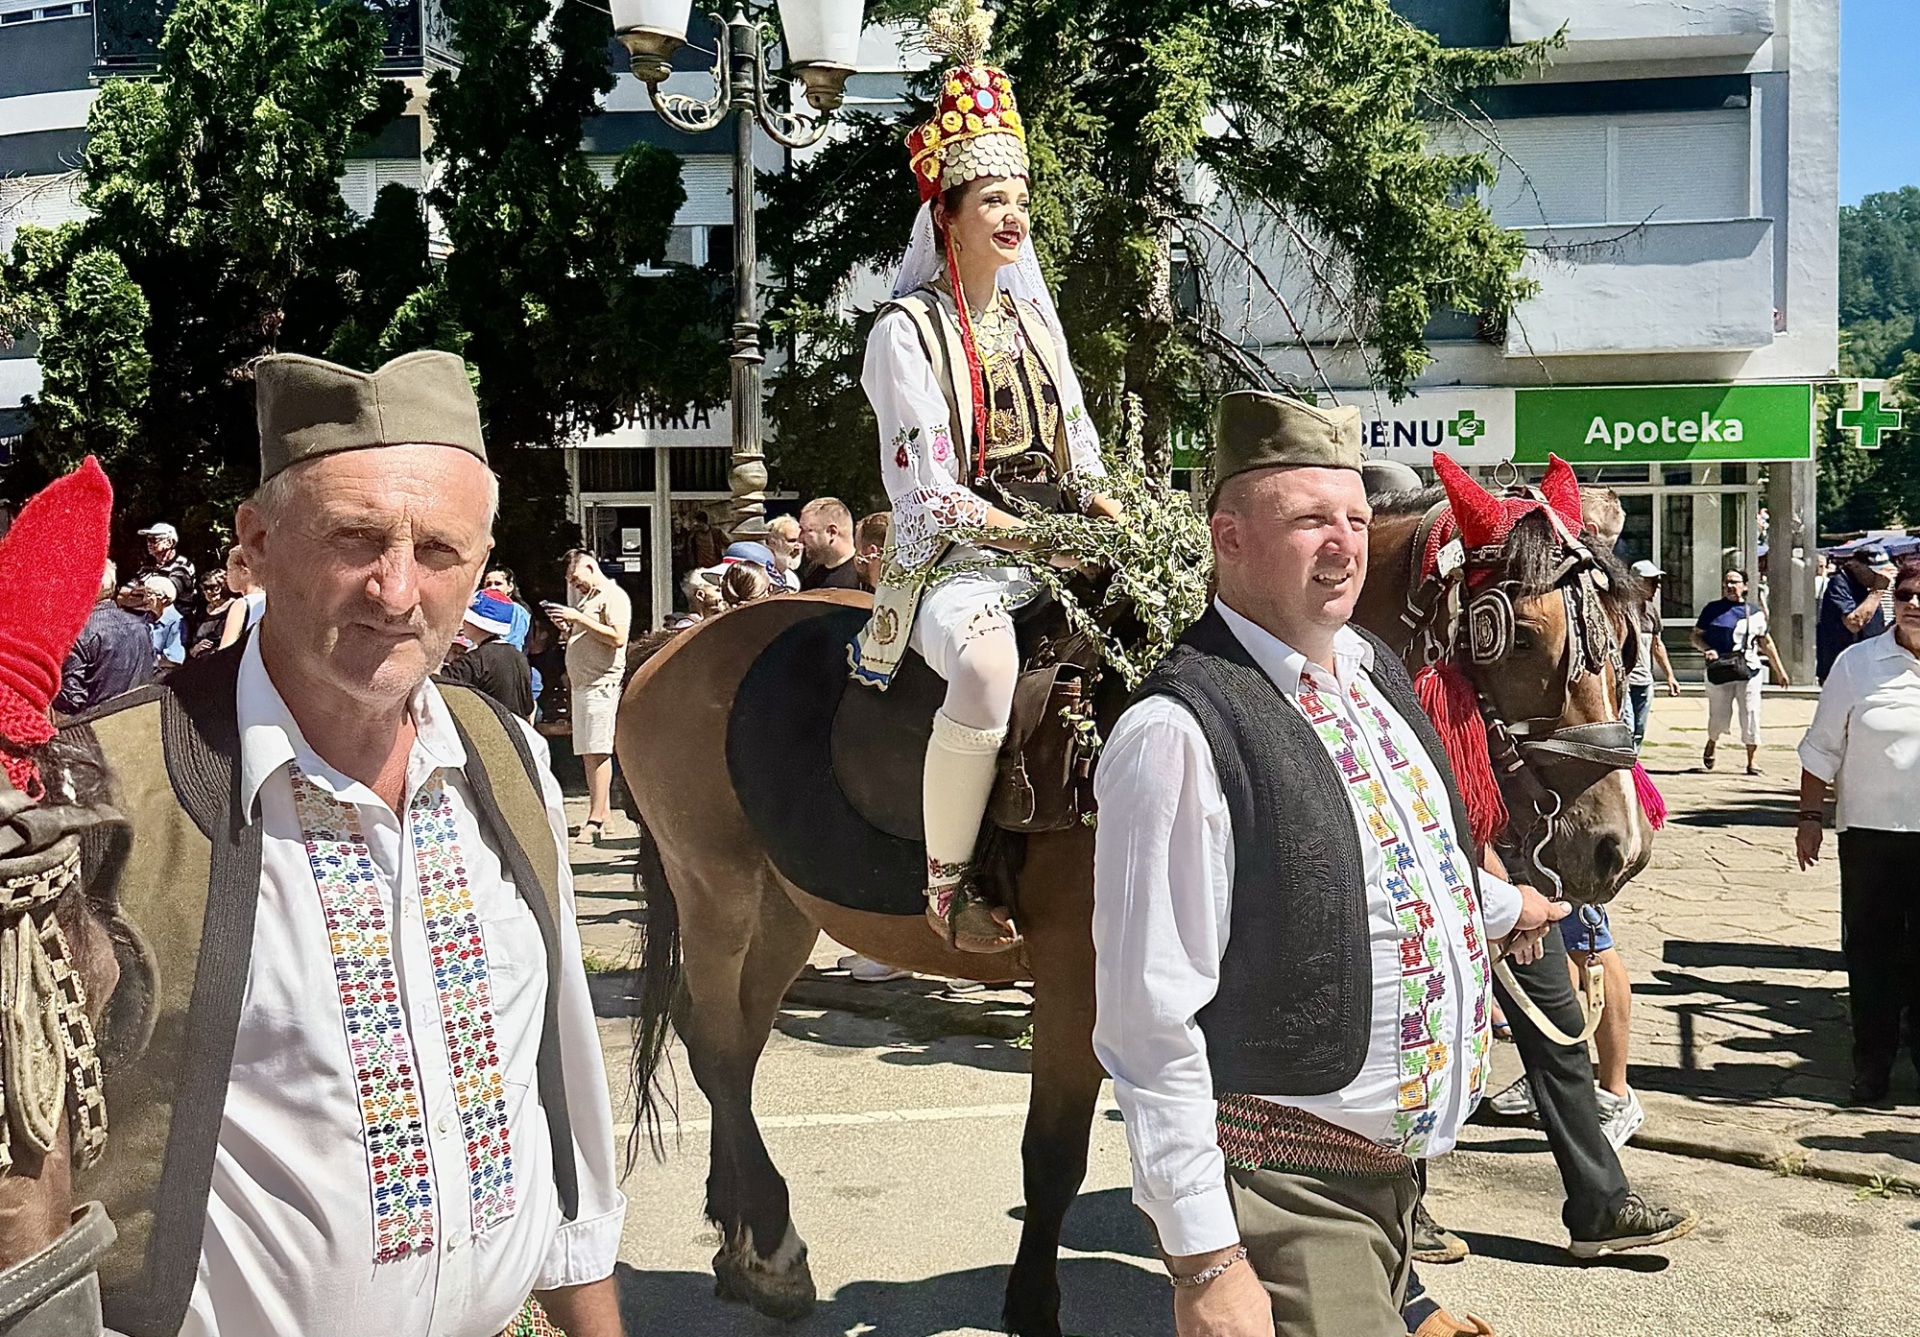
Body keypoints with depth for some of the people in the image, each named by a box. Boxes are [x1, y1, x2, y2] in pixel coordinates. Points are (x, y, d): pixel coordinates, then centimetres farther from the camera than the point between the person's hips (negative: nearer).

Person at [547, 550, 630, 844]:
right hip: (581, 684, 10)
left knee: (598, 751, -12)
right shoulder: (588, 598, 24)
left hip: (601, 684, -10)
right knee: (588, 752, 8)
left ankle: (595, 819, -15)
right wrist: (565, 626, 9)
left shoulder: (614, 596, -6)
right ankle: (603, 812, 11)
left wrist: (579, 619, -17)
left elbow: (618, 638, -19)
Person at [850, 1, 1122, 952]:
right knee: (988, 660, -38)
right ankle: (946, 881, -23)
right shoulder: (908, 329, -3)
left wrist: (1104, 511, -5)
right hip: (954, 559, -7)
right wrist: (1028, 536, -20)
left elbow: (1077, 447, 17)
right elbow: (923, 491, -10)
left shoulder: (1033, 316, 16)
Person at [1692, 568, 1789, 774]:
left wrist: (1779, 671, 16)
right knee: (1719, 717, 2)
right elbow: (1696, 636, 7)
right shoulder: (1713, 610, 6)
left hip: (1748, 671, 1)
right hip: (1719, 671, -1)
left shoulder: (1754, 613, 10)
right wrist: (1706, 649, -14)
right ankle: (1711, 744, 34)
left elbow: (1766, 643, 17)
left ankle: (1752, 761, 4)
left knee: (1750, 715, -4)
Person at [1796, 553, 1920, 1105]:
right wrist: (1810, 817, 2)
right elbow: (1823, 749, 3)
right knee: (1870, 949, 7)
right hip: (1870, 832, 0)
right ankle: (1872, 1063, 18)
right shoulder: (1858, 664, -1)